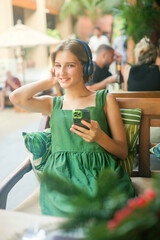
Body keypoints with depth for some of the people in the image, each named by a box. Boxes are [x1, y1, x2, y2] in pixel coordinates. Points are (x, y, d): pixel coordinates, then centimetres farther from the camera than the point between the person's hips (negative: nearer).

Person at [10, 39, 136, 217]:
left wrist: (100, 137, -11)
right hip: (61, 174, 1)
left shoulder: (105, 100, 13)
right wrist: (51, 80, 14)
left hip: (100, 173, 0)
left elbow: (123, 152, 11)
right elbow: (17, 97, -1)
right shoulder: (53, 104, 20)